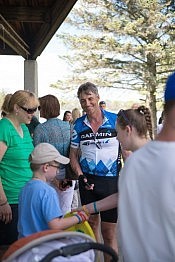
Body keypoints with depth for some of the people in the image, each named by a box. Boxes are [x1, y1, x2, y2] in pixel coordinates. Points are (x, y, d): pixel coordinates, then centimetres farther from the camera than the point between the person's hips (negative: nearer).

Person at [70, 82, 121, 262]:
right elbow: (73, 154, 9)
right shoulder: (78, 125, 2)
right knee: (91, 223, 19)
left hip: (111, 181, -3)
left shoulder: (115, 120, -7)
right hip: (87, 181, 3)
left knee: (109, 230, 2)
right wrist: (80, 176, -5)